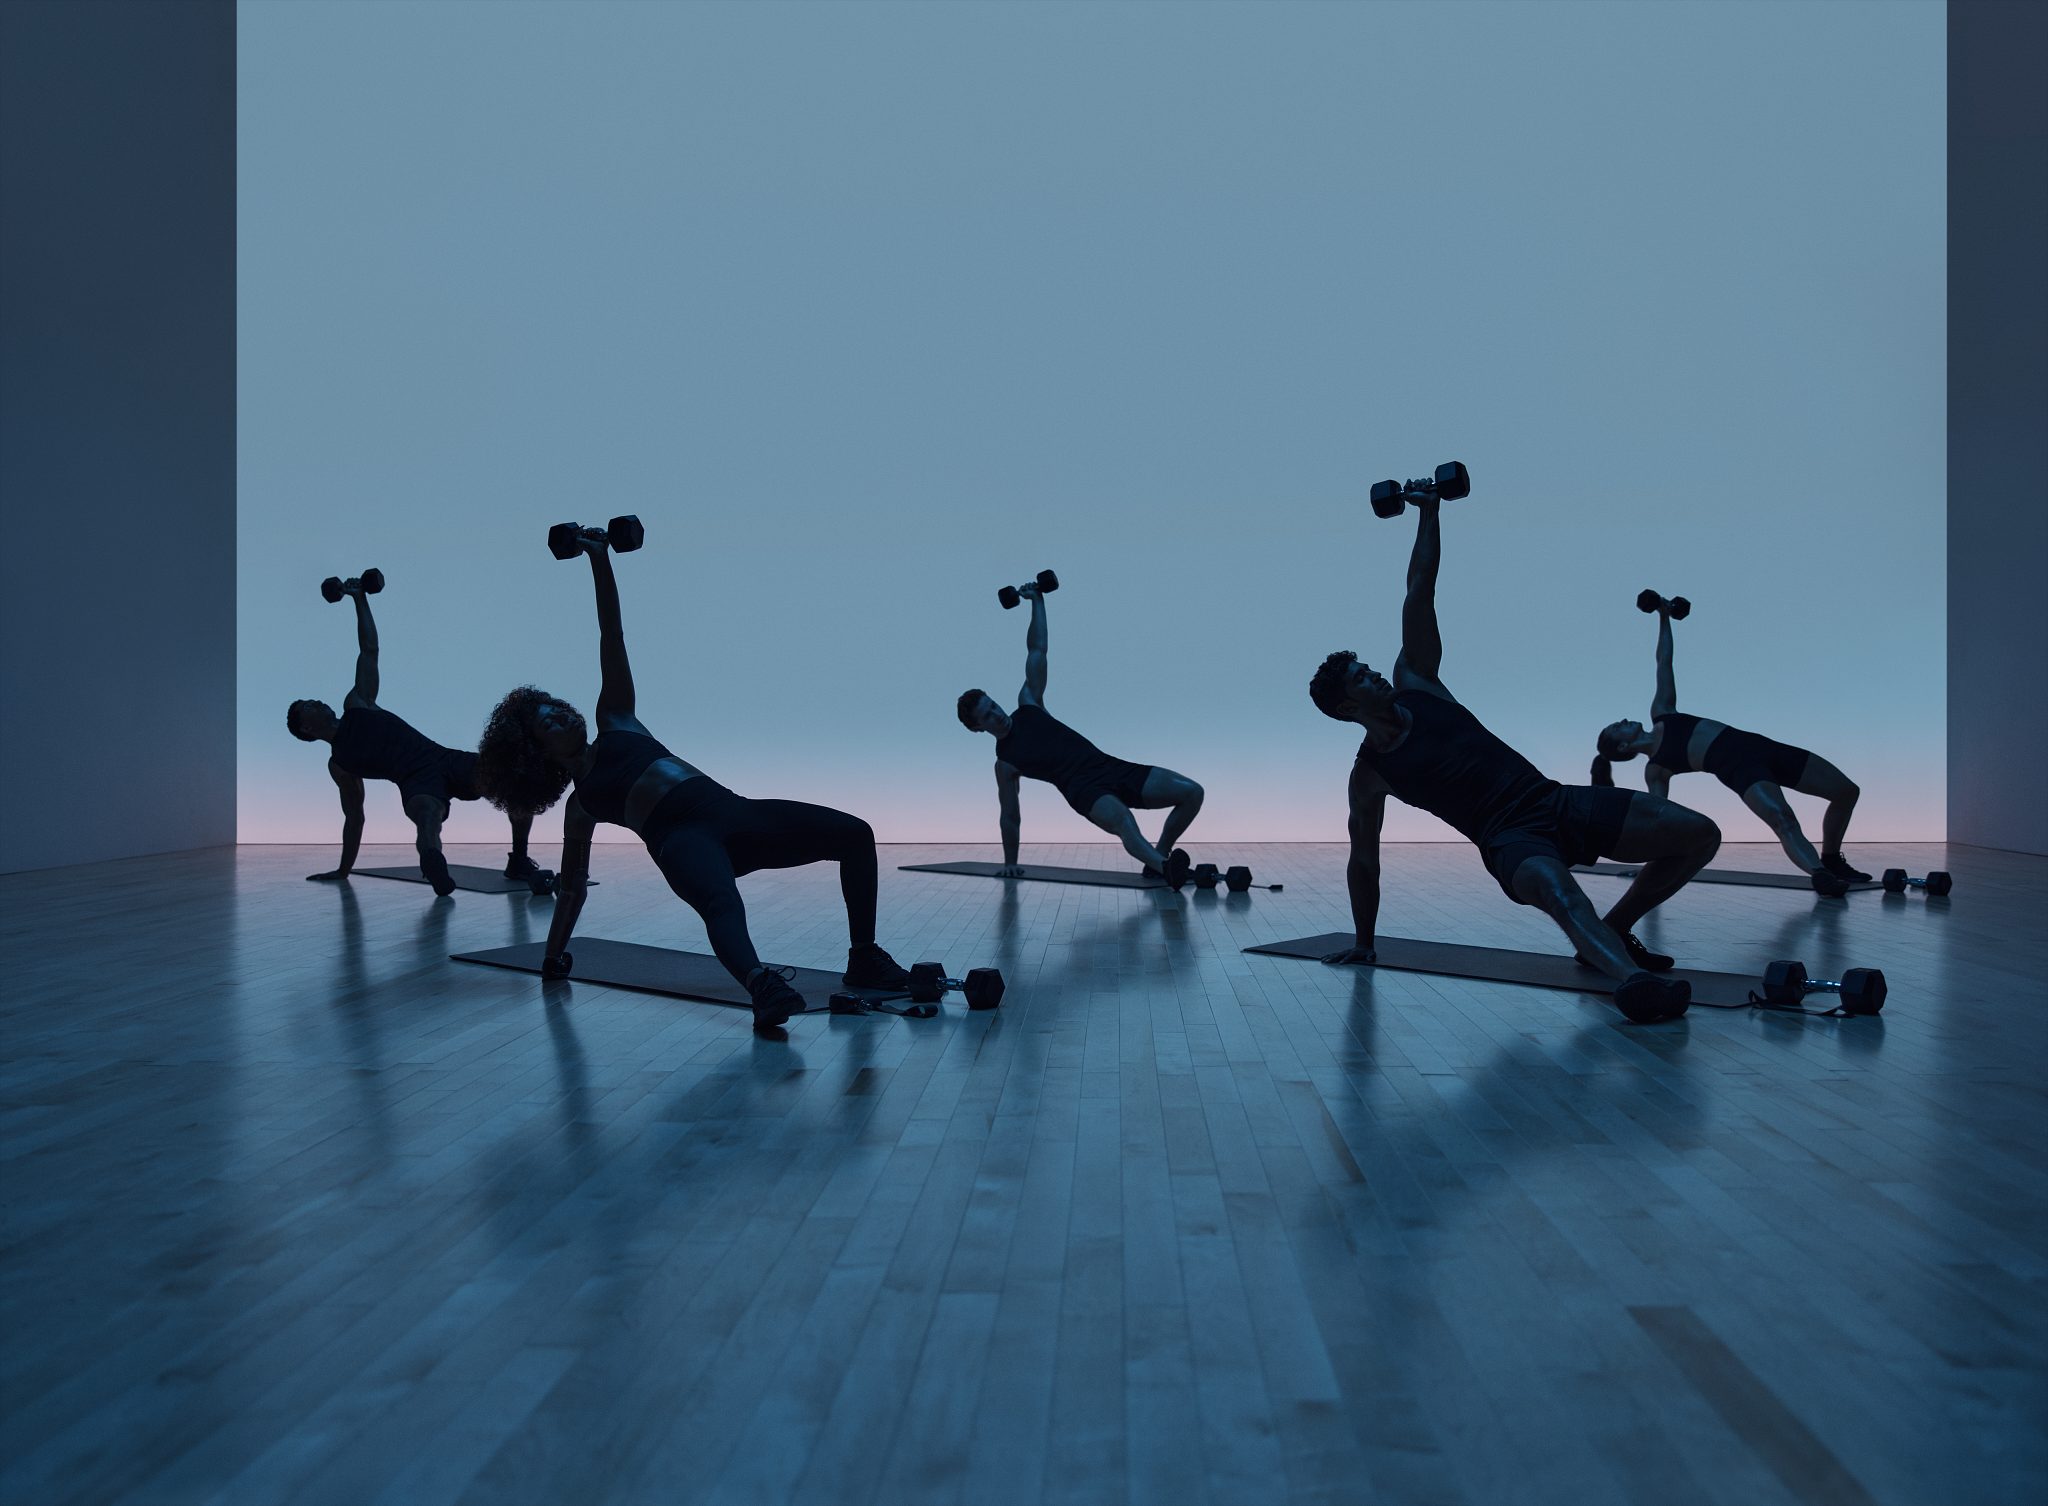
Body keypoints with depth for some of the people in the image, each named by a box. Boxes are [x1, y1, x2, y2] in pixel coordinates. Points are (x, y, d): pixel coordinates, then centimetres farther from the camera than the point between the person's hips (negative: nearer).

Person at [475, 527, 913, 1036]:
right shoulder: (580, 804, 19)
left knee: (855, 834, -10)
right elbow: (573, 886, 24)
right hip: (682, 840, -5)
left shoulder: (615, 723, 27)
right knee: (722, 903, -40)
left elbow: (612, 641, 23)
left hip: (732, 812, 5)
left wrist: (600, 561, 20)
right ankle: (762, 987, -68)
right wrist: (553, 956, 23)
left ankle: (864, 959, -2)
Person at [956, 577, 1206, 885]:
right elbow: (1010, 815, 14)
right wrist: (1009, 862, 15)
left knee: (1192, 792, -9)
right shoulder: (1005, 763, 7)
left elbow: (1037, 650, 18)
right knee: (1122, 819, -41)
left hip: (1114, 769, 6)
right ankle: (1164, 868, -64)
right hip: (1086, 791, -6)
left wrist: (1037, 600, 14)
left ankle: (1159, 859, 2)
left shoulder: (1029, 705, 17)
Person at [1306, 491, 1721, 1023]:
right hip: (1510, 843, -6)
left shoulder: (1413, 683, 12)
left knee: (1699, 834, -6)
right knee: (1552, 884, -42)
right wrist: (1362, 943, 16)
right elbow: (1363, 861, 12)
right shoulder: (1369, 773, 3)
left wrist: (1428, 510, 15)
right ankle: (1628, 977, -66)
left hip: (1556, 801, 6)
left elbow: (1420, 588, 13)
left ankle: (1614, 931, 9)